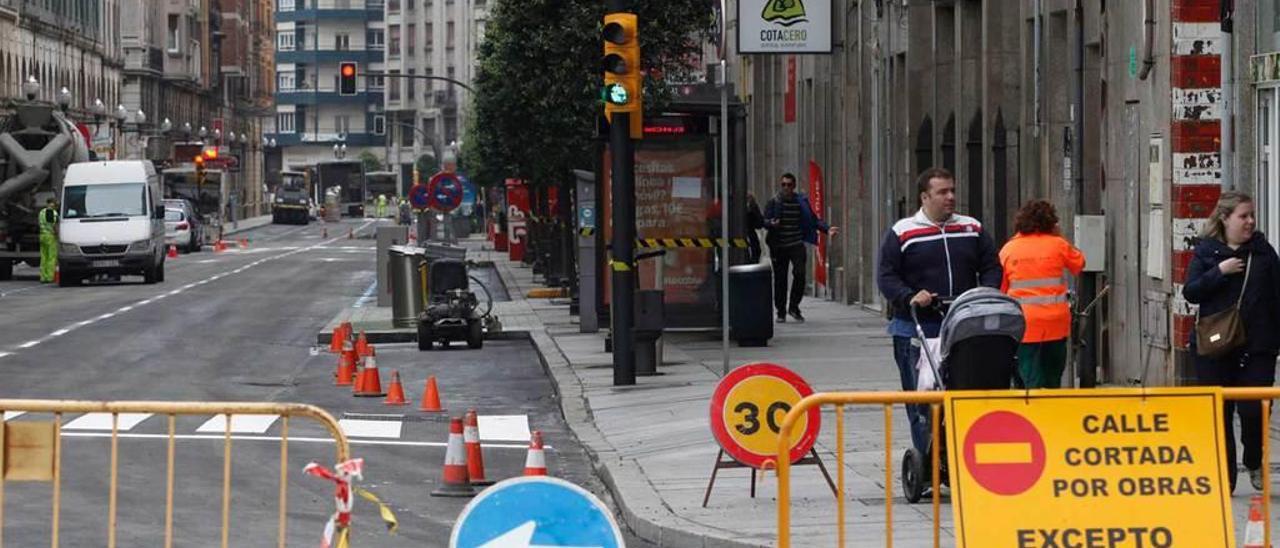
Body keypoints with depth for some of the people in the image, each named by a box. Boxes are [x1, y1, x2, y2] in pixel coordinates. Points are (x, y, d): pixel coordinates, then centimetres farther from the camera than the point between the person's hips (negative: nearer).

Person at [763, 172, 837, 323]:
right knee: (780, 279, 2)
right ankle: (781, 311, 14)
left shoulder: (801, 201, 5)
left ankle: (794, 306, 1)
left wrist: (827, 229, -5)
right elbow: (765, 221, -4)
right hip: (778, 246, -1)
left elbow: (813, 219, 9)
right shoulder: (773, 202, 0)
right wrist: (771, 223, -28)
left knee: (800, 273, -15)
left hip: (797, 245, 1)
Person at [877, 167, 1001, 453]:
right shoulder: (901, 233, 3)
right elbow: (886, 276, 0)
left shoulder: (972, 229, 13)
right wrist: (909, 297, -18)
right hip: (917, 331, -3)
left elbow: (991, 268, 16)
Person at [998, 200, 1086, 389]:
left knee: (1029, 380, -1)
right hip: (1055, 323, 0)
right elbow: (1079, 264, 17)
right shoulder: (1058, 245, -1)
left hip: (1024, 324, 0)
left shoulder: (1008, 249, 1)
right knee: (1052, 381, 12)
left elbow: (1000, 289, 5)